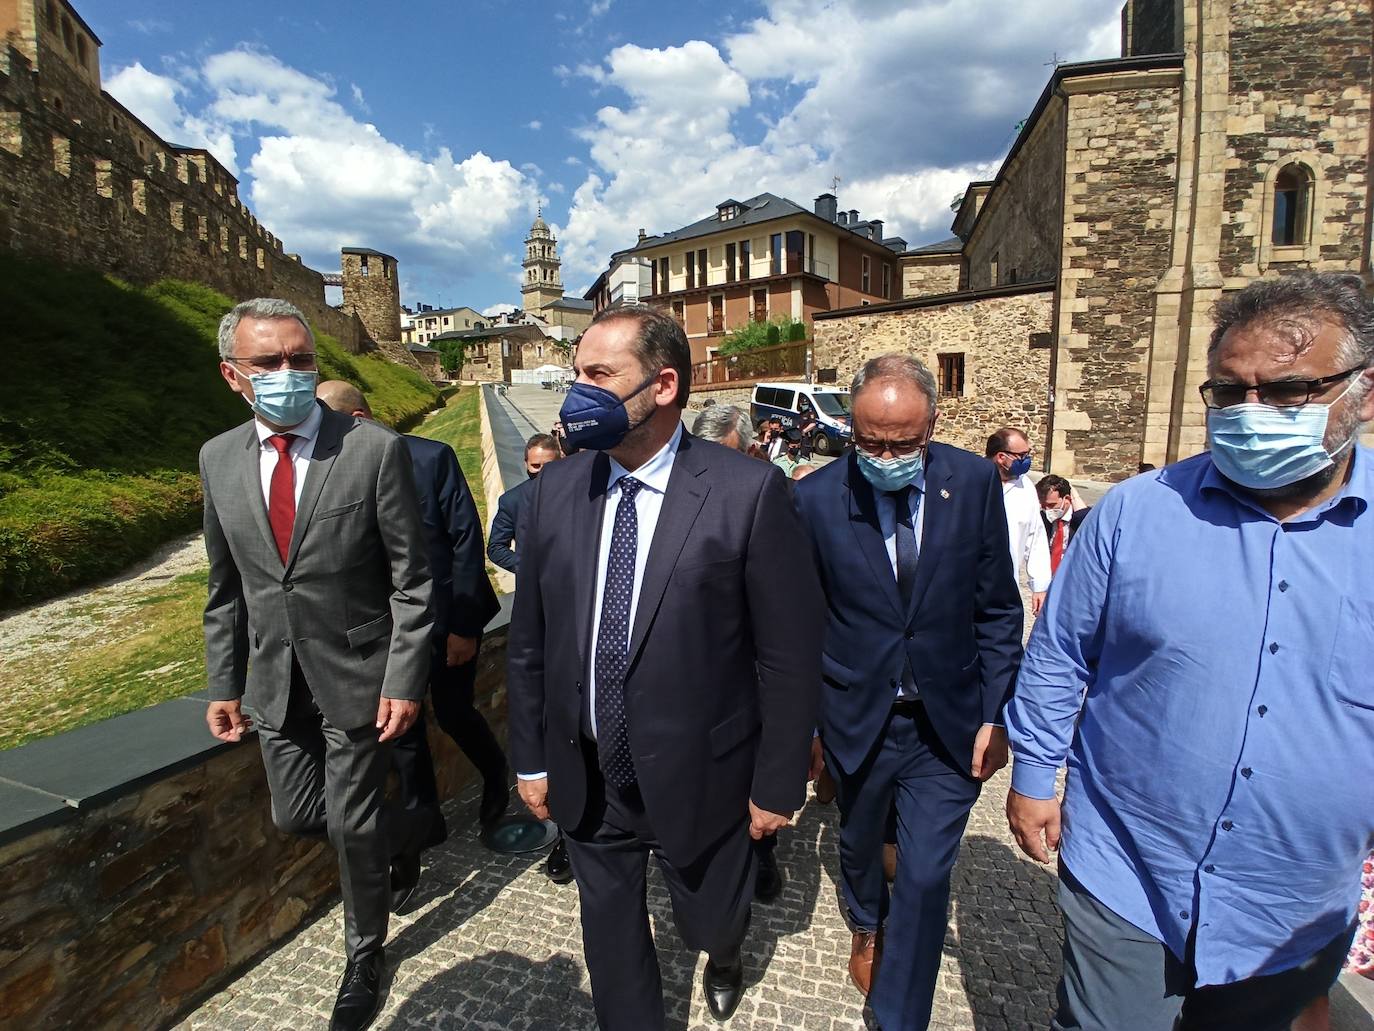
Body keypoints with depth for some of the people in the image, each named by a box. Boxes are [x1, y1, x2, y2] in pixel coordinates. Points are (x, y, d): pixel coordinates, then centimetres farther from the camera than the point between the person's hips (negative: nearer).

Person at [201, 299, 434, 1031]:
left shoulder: (375, 450, -15)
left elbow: (411, 580, -13)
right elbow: (225, 587, 9)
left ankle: (364, 957, 36)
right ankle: (405, 831, 47)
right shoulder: (219, 458, 1)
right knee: (296, 815, 16)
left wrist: (404, 681, -16)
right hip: (276, 680, 5)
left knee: (353, 824, 8)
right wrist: (224, 683, 9)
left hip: (356, 675, -5)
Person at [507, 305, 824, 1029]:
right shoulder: (554, 491, -5)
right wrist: (530, 758, 7)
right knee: (611, 934, 22)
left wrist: (777, 785, -7)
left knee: (710, 922, 23)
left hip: (698, 780, -2)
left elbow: (789, 653, -13)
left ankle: (724, 956, 60)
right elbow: (530, 639, 3)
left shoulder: (749, 493, -19)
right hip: (584, 780, 3)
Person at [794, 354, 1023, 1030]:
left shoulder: (975, 482, -9)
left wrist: (996, 714, -2)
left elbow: (997, 609, -1)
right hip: (856, 719, 1)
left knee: (925, 878, 5)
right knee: (859, 845, 24)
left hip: (948, 723, 0)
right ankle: (866, 927, 59)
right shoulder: (815, 497, -15)